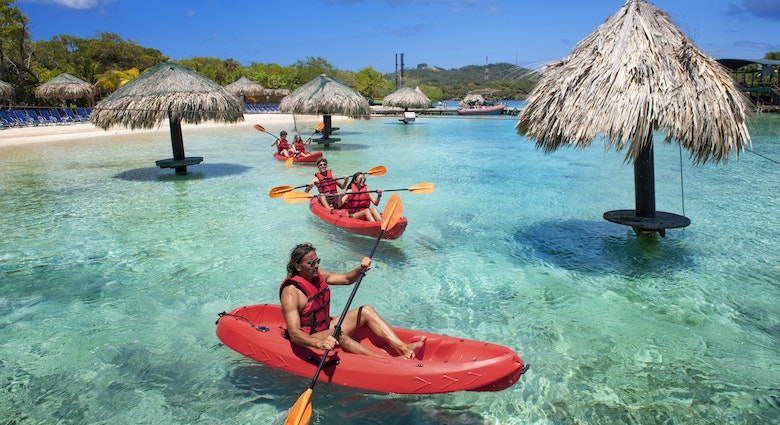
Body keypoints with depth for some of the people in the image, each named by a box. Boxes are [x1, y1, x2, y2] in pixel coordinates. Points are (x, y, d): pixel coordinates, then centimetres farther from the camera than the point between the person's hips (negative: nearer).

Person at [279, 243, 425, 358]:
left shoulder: (318, 276, 0)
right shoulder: (291, 293, -25)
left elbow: (347, 279, 10)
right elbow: (294, 334, -34)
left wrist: (360, 269, -13)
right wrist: (319, 343, -52)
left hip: (326, 327, 9)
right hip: (308, 340, -9)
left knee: (366, 311, -2)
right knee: (337, 335, -37)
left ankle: (403, 348, -15)